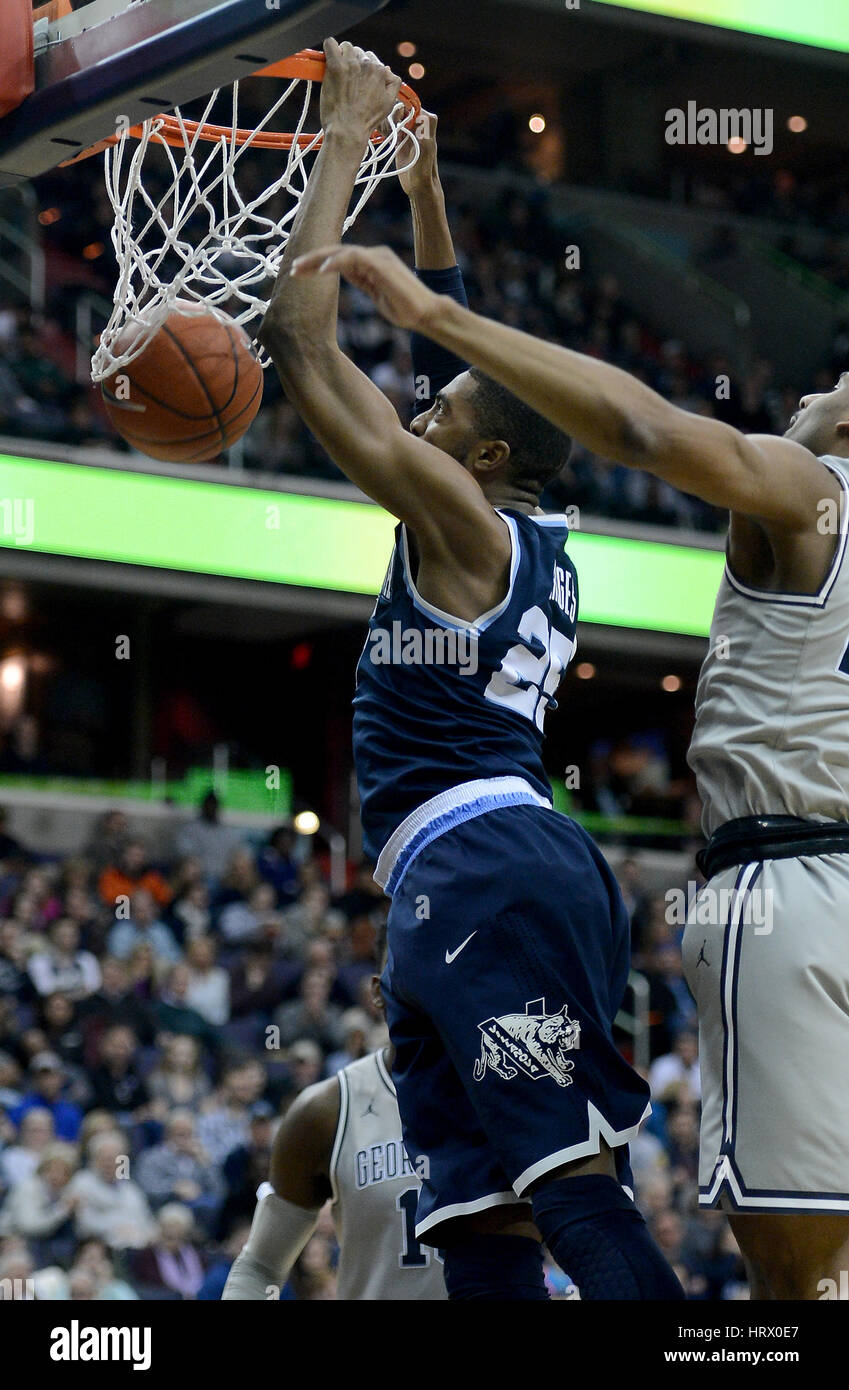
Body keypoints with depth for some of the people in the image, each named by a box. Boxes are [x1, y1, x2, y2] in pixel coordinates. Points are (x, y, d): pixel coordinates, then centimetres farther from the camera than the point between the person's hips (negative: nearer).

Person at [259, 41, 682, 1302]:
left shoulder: (460, 514, -2)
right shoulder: (535, 546, 22)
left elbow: (301, 337, -5)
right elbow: (459, 353, 34)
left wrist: (346, 145, 4)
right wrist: (423, 186, 35)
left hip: (485, 867, -10)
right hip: (468, 888, 10)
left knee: (574, 1188, -20)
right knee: (482, 1224, 4)